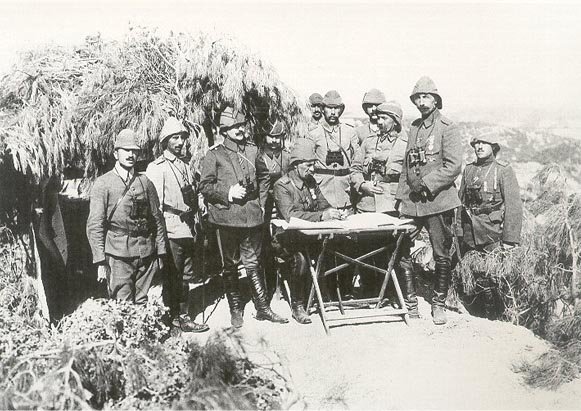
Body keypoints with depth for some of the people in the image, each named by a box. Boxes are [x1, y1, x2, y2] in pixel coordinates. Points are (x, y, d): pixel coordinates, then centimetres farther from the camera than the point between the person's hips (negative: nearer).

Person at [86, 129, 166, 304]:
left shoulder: (145, 182, 11)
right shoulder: (103, 183, 0)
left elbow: (157, 218, 14)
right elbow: (94, 225, -3)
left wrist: (160, 252, 10)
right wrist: (100, 261, -9)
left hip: (146, 254, 3)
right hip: (118, 255, -3)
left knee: (141, 302, 8)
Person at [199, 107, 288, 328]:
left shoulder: (254, 151, 13)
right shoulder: (215, 154, -1)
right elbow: (205, 186, -3)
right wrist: (228, 193, -15)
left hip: (253, 216, 3)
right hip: (226, 217, -3)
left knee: (254, 264, 8)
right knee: (230, 266, 8)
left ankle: (263, 308, 16)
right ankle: (235, 310, 19)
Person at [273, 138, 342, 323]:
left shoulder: (311, 182, 12)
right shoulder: (282, 186, -11)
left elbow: (323, 205, 16)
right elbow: (290, 215, -25)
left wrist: (331, 211, -9)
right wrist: (321, 216, -34)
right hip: (287, 239, -6)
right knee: (300, 260, -35)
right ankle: (297, 306, -15)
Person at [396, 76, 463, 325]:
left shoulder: (446, 128, -4)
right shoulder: (414, 127, 14)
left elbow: (453, 167, -12)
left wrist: (426, 183, -15)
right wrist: (402, 194, 11)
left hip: (437, 201, -5)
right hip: (411, 202, 5)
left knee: (442, 256, 3)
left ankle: (439, 304, 18)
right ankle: (410, 301, 16)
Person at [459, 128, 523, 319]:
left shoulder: (504, 170, -7)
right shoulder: (468, 170, 9)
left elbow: (514, 206, -11)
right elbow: (461, 202, 13)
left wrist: (510, 238, -16)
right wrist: (459, 232, 9)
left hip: (493, 234, -4)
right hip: (470, 234, 5)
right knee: (479, 274, 9)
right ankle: (489, 309, 27)